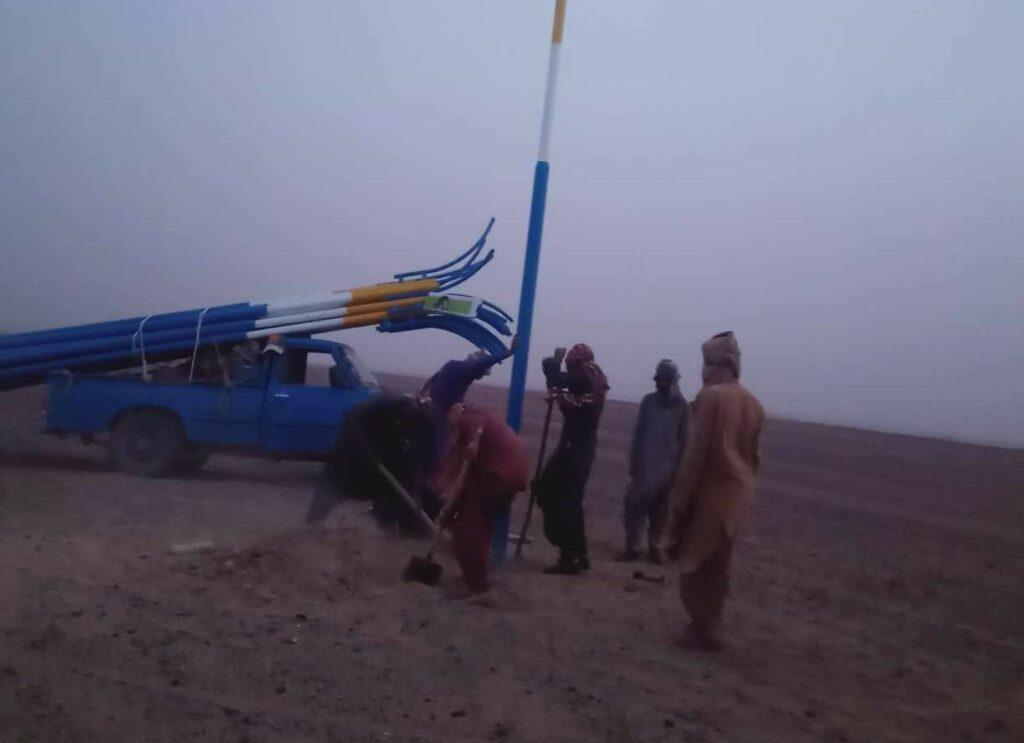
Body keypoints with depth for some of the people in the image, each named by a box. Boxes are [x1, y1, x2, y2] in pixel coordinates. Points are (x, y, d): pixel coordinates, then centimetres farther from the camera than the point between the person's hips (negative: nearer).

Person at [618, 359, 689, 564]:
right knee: (634, 505, -4)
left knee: (658, 509, 5)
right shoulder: (649, 401, 5)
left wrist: (678, 468, -6)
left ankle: (654, 546, 16)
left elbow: (683, 440, -1)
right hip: (645, 465, 2)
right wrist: (633, 463, 4)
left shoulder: (682, 406, -1)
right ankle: (632, 546, 4)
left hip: (667, 467, -1)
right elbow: (638, 433, 7)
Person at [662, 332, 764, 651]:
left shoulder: (711, 396, -14)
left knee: (696, 562, 4)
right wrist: (743, 486, 20)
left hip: (710, 491, -7)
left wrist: (679, 500, -14)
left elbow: (696, 452, -17)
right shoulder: (753, 404, 8)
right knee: (718, 564, 16)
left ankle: (704, 630, 7)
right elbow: (754, 456, 11)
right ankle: (709, 626, 24)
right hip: (738, 494, 7)